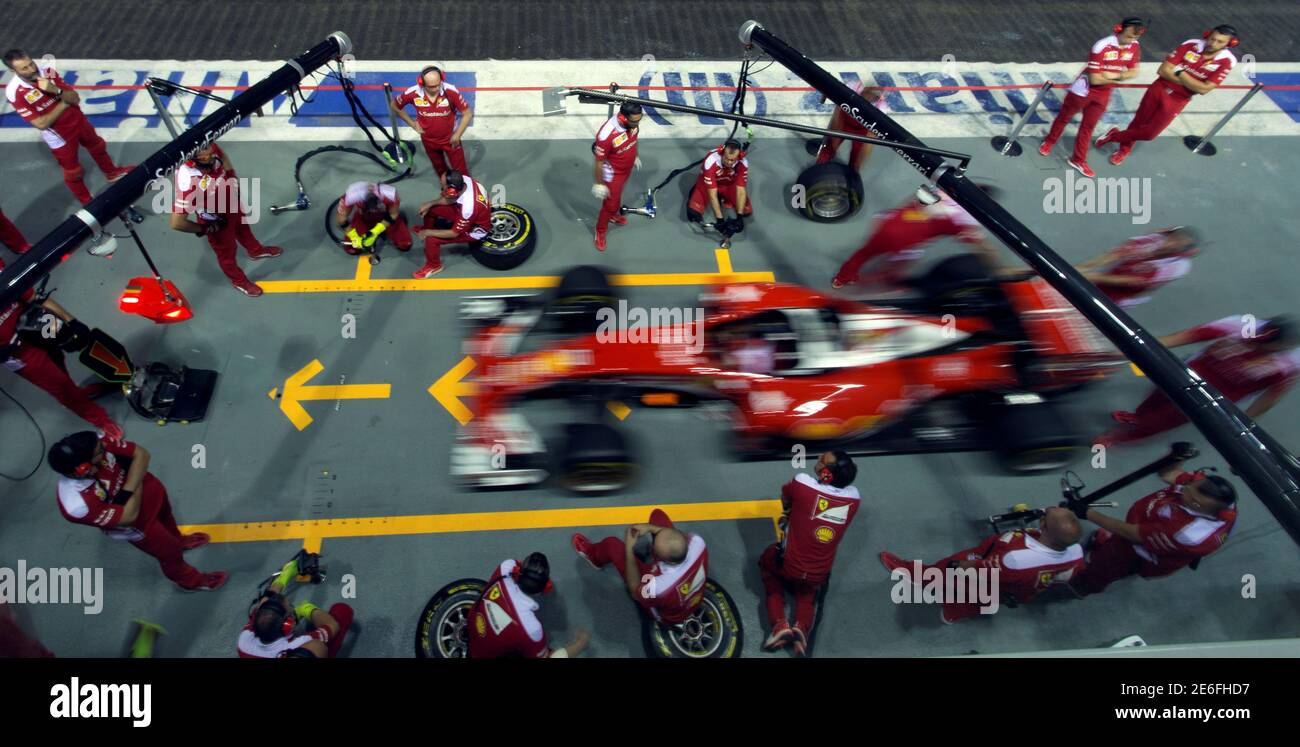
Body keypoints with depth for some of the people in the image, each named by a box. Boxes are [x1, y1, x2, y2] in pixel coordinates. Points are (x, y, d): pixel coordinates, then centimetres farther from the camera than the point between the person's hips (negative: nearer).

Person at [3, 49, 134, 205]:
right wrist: (64, 102, -21)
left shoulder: (47, 72, -16)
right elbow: (41, 124, -26)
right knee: (73, 171, 13)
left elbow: (75, 98, -15)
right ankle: (87, 202, 36)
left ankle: (112, 172, 58)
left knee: (97, 147, 29)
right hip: (59, 136, -5)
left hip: (78, 121, 5)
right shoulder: (14, 93, -27)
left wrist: (55, 90, -35)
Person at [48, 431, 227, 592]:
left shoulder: (96, 445, -32)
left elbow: (141, 453, -22)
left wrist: (128, 490, -33)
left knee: (166, 517, 36)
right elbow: (129, 515, -34)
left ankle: (177, 540, 71)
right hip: (139, 523, -5)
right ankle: (190, 580, 54)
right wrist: (136, 486, -26)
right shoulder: (79, 505, -42)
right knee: (169, 552, 21)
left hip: (149, 488, 5)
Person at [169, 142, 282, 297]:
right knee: (227, 252, 23)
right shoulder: (187, 181, -45)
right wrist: (205, 229, -21)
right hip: (217, 222, -5)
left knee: (243, 227, 35)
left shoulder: (211, 149, -29)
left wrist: (233, 179, -5)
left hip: (232, 202, 5)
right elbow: (177, 223, -38)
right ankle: (239, 281, 53)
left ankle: (255, 250, 68)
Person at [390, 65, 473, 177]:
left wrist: (457, 135, -17)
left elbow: (467, 113, -18)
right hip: (428, 140, 2)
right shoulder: (413, 93, -26)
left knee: (460, 170, 9)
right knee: (440, 169, 26)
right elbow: (393, 105, -6)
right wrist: (412, 123, -4)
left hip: (450, 138, -2)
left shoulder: (451, 91, -31)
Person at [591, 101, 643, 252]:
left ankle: (613, 214, 60)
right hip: (613, 174, -6)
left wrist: (635, 157, 19)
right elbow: (599, 161, -26)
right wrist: (599, 184, -16)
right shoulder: (607, 135, -41)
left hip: (627, 168, 6)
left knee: (618, 194, 31)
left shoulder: (633, 123, -21)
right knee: (610, 203, 11)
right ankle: (600, 231, 36)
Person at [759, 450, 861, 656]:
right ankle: (803, 626, 5)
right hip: (819, 576, 3)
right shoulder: (854, 497, -10)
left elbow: (785, 498, 4)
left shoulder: (803, 483, -19)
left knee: (767, 561, 30)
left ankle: (779, 623, 9)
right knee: (807, 588, 36)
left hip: (788, 566, -3)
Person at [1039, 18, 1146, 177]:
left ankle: (1078, 160, 26)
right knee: (1064, 117, 16)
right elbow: (1095, 79, -28)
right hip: (1084, 90, -4)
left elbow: (1133, 72, -1)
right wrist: (1120, 77, -17)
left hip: (1103, 94, 4)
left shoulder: (1134, 47, -10)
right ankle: (1049, 141, 41)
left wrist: (1115, 75, -21)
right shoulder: (1102, 47, -29)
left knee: (1088, 126, 13)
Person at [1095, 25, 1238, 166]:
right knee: (1138, 122, 14)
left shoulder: (1226, 62, -15)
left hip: (1177, 100, 0)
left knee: (1148, 133, 1)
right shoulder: (1191, 45, -15)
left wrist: (1180, 73, -20)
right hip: (1159, 89, 0)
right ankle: (1125, 148, 41)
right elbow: (1163, 70, -14)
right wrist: (1190, 83, -18)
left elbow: (1203, 89, -19)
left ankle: (1115, 135, 25)